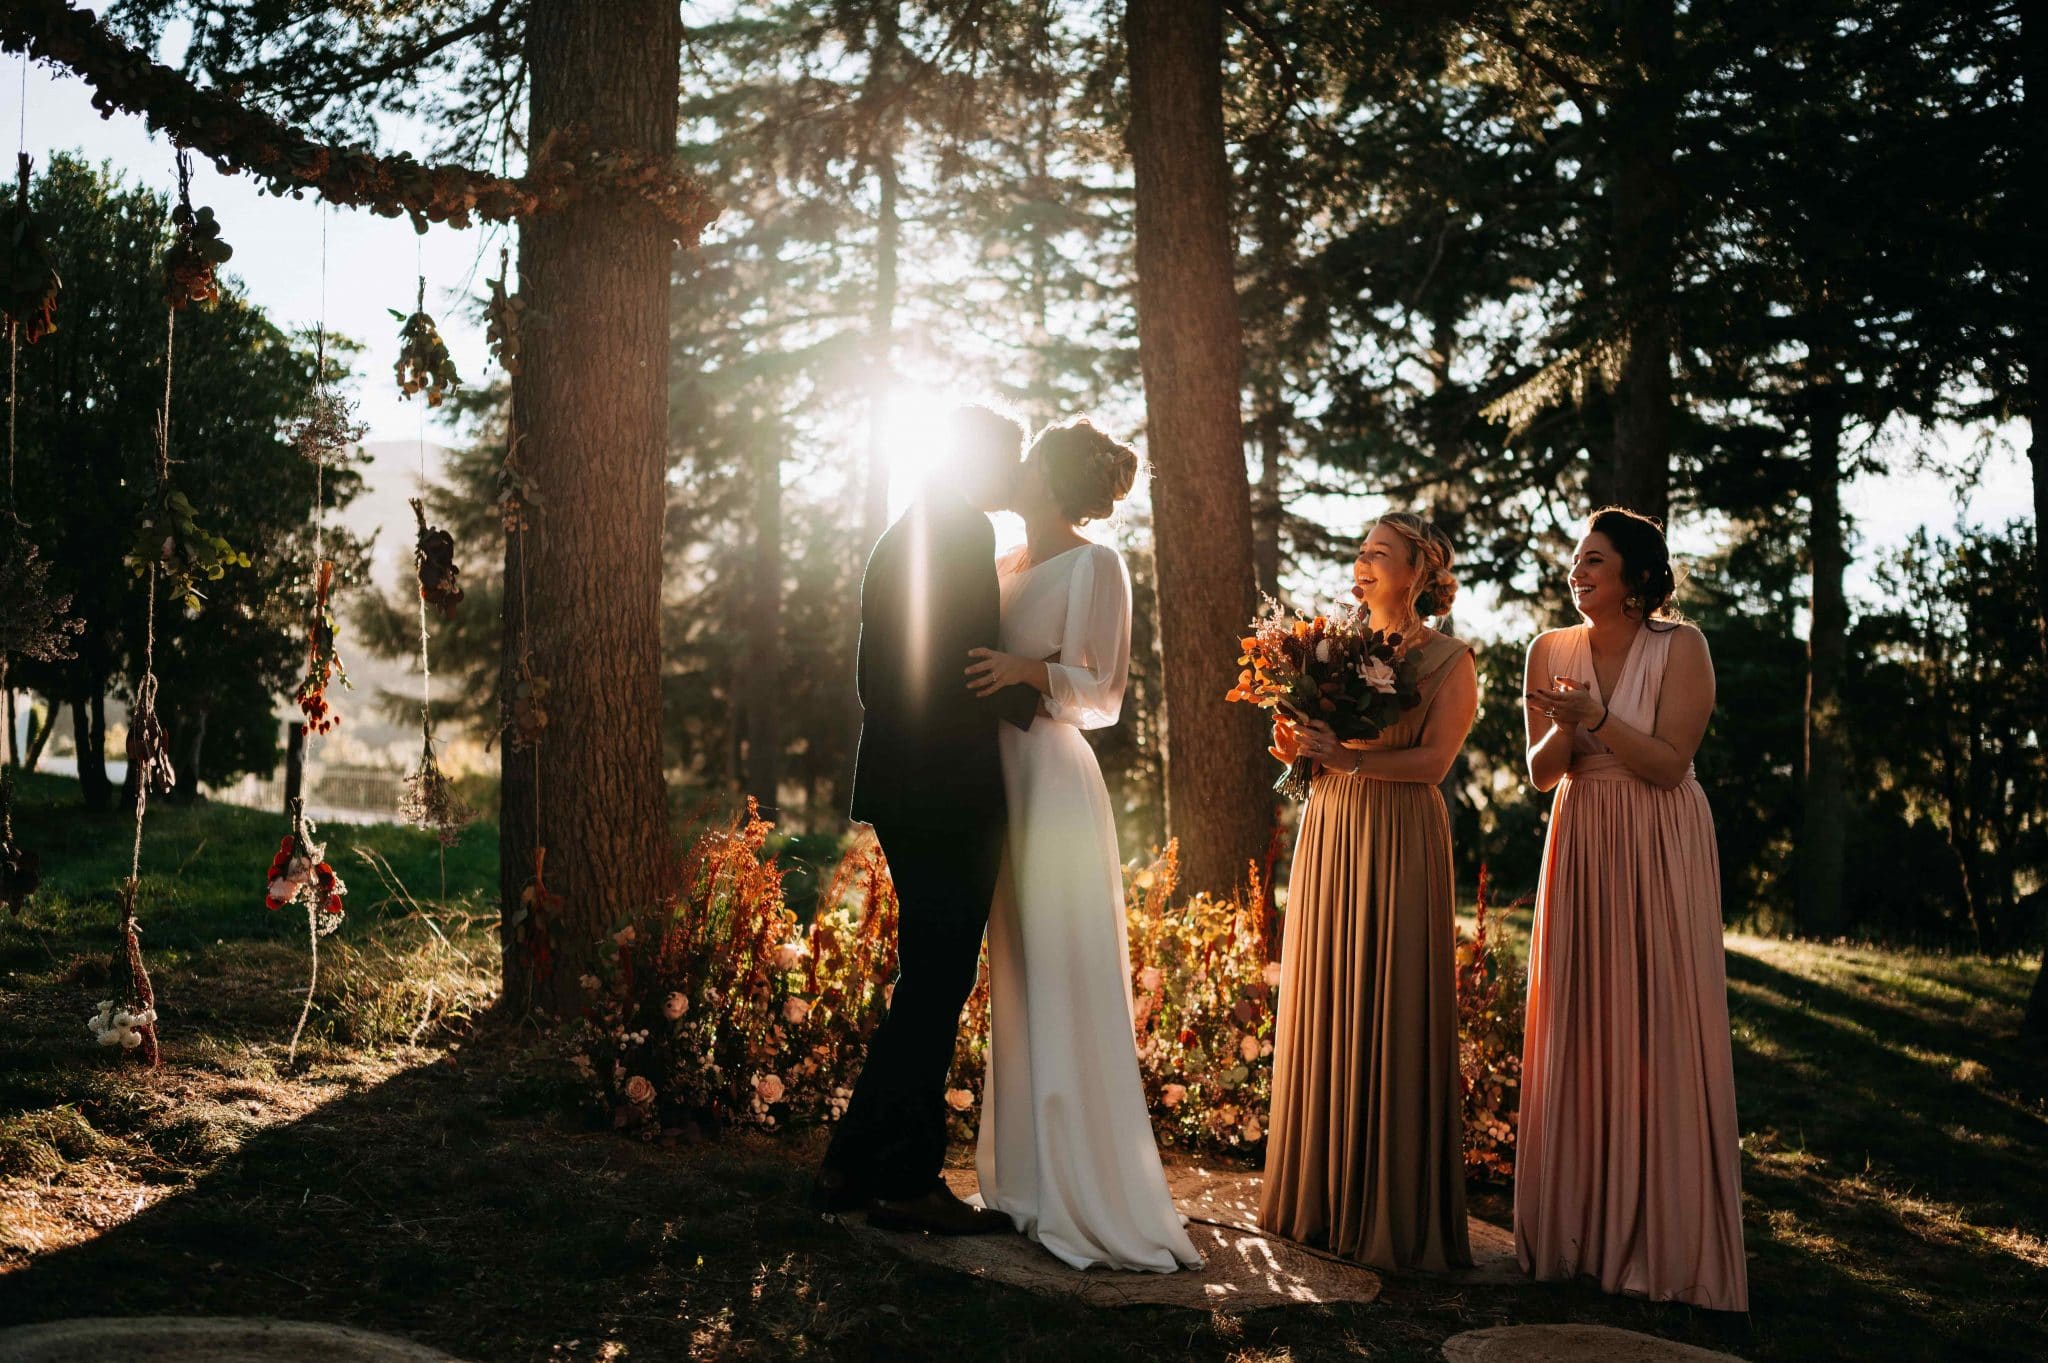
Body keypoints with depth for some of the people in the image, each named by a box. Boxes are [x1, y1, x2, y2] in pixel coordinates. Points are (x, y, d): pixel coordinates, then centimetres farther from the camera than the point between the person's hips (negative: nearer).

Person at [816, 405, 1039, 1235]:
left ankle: (853, 1165, 19)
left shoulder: (899, 537, 20)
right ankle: (907, 1182, 3)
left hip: (901, 786, 10)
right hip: (948, 792, -10)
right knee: (938, 984, -3)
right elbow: (964, 664, -19)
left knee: (930, 983, 15)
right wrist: (1027, 702, -3)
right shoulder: (965, 533, -10)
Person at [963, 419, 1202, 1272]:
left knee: (1067, 990, -8)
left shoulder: (1093, 566, -6)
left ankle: (1095, 1201, -3)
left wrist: (1031, 672, -22)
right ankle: (1030, 1178, 18)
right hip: (1004, 782, 8)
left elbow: (1102, 697, -8)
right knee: (1016, 985, 10)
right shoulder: (1007, 566, 14)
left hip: (1054, 784, -8)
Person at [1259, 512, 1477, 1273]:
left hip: (1398, 843, -5)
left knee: (1389, 1016, -3)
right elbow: (1312, 741, 14)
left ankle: (1393, 1211, 6)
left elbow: (1433, 760, -13)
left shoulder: (1448, 661, -1)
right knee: (1321, 1008, 6)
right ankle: (1320, 1196, 16)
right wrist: (1294, 744, -8)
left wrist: (1350, 756, -24)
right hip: (1326, 832, 5)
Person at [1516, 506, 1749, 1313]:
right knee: (1579, 1030, 6)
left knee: (1659, 1032, -1)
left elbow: (1669, 764, -13)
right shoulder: (1551, 651, 5)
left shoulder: (1679, 648, -8)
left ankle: (1666, 1238, 10)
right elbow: (1541, 772, 5)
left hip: (1659, 852, -4)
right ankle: (1582, 1225, 17)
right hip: (1580, 847, 4)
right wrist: (1564, 729, -15)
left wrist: (1597, 718, -23)